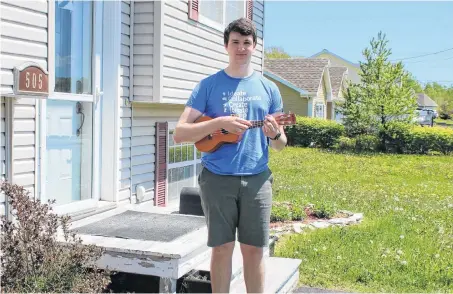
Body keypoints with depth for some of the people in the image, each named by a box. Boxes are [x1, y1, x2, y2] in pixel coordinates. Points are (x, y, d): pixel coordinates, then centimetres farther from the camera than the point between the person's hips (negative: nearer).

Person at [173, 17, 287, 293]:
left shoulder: (268, 88, 8)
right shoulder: (208, 85, 1)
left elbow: (281, 144, 12)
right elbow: (180, 133, -6)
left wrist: (275, 134, -12)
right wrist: (221, 122, -19)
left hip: (257, 179, 2)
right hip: (217, 178, -1)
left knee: (254, 250, 7)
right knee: (222, 248, 6)